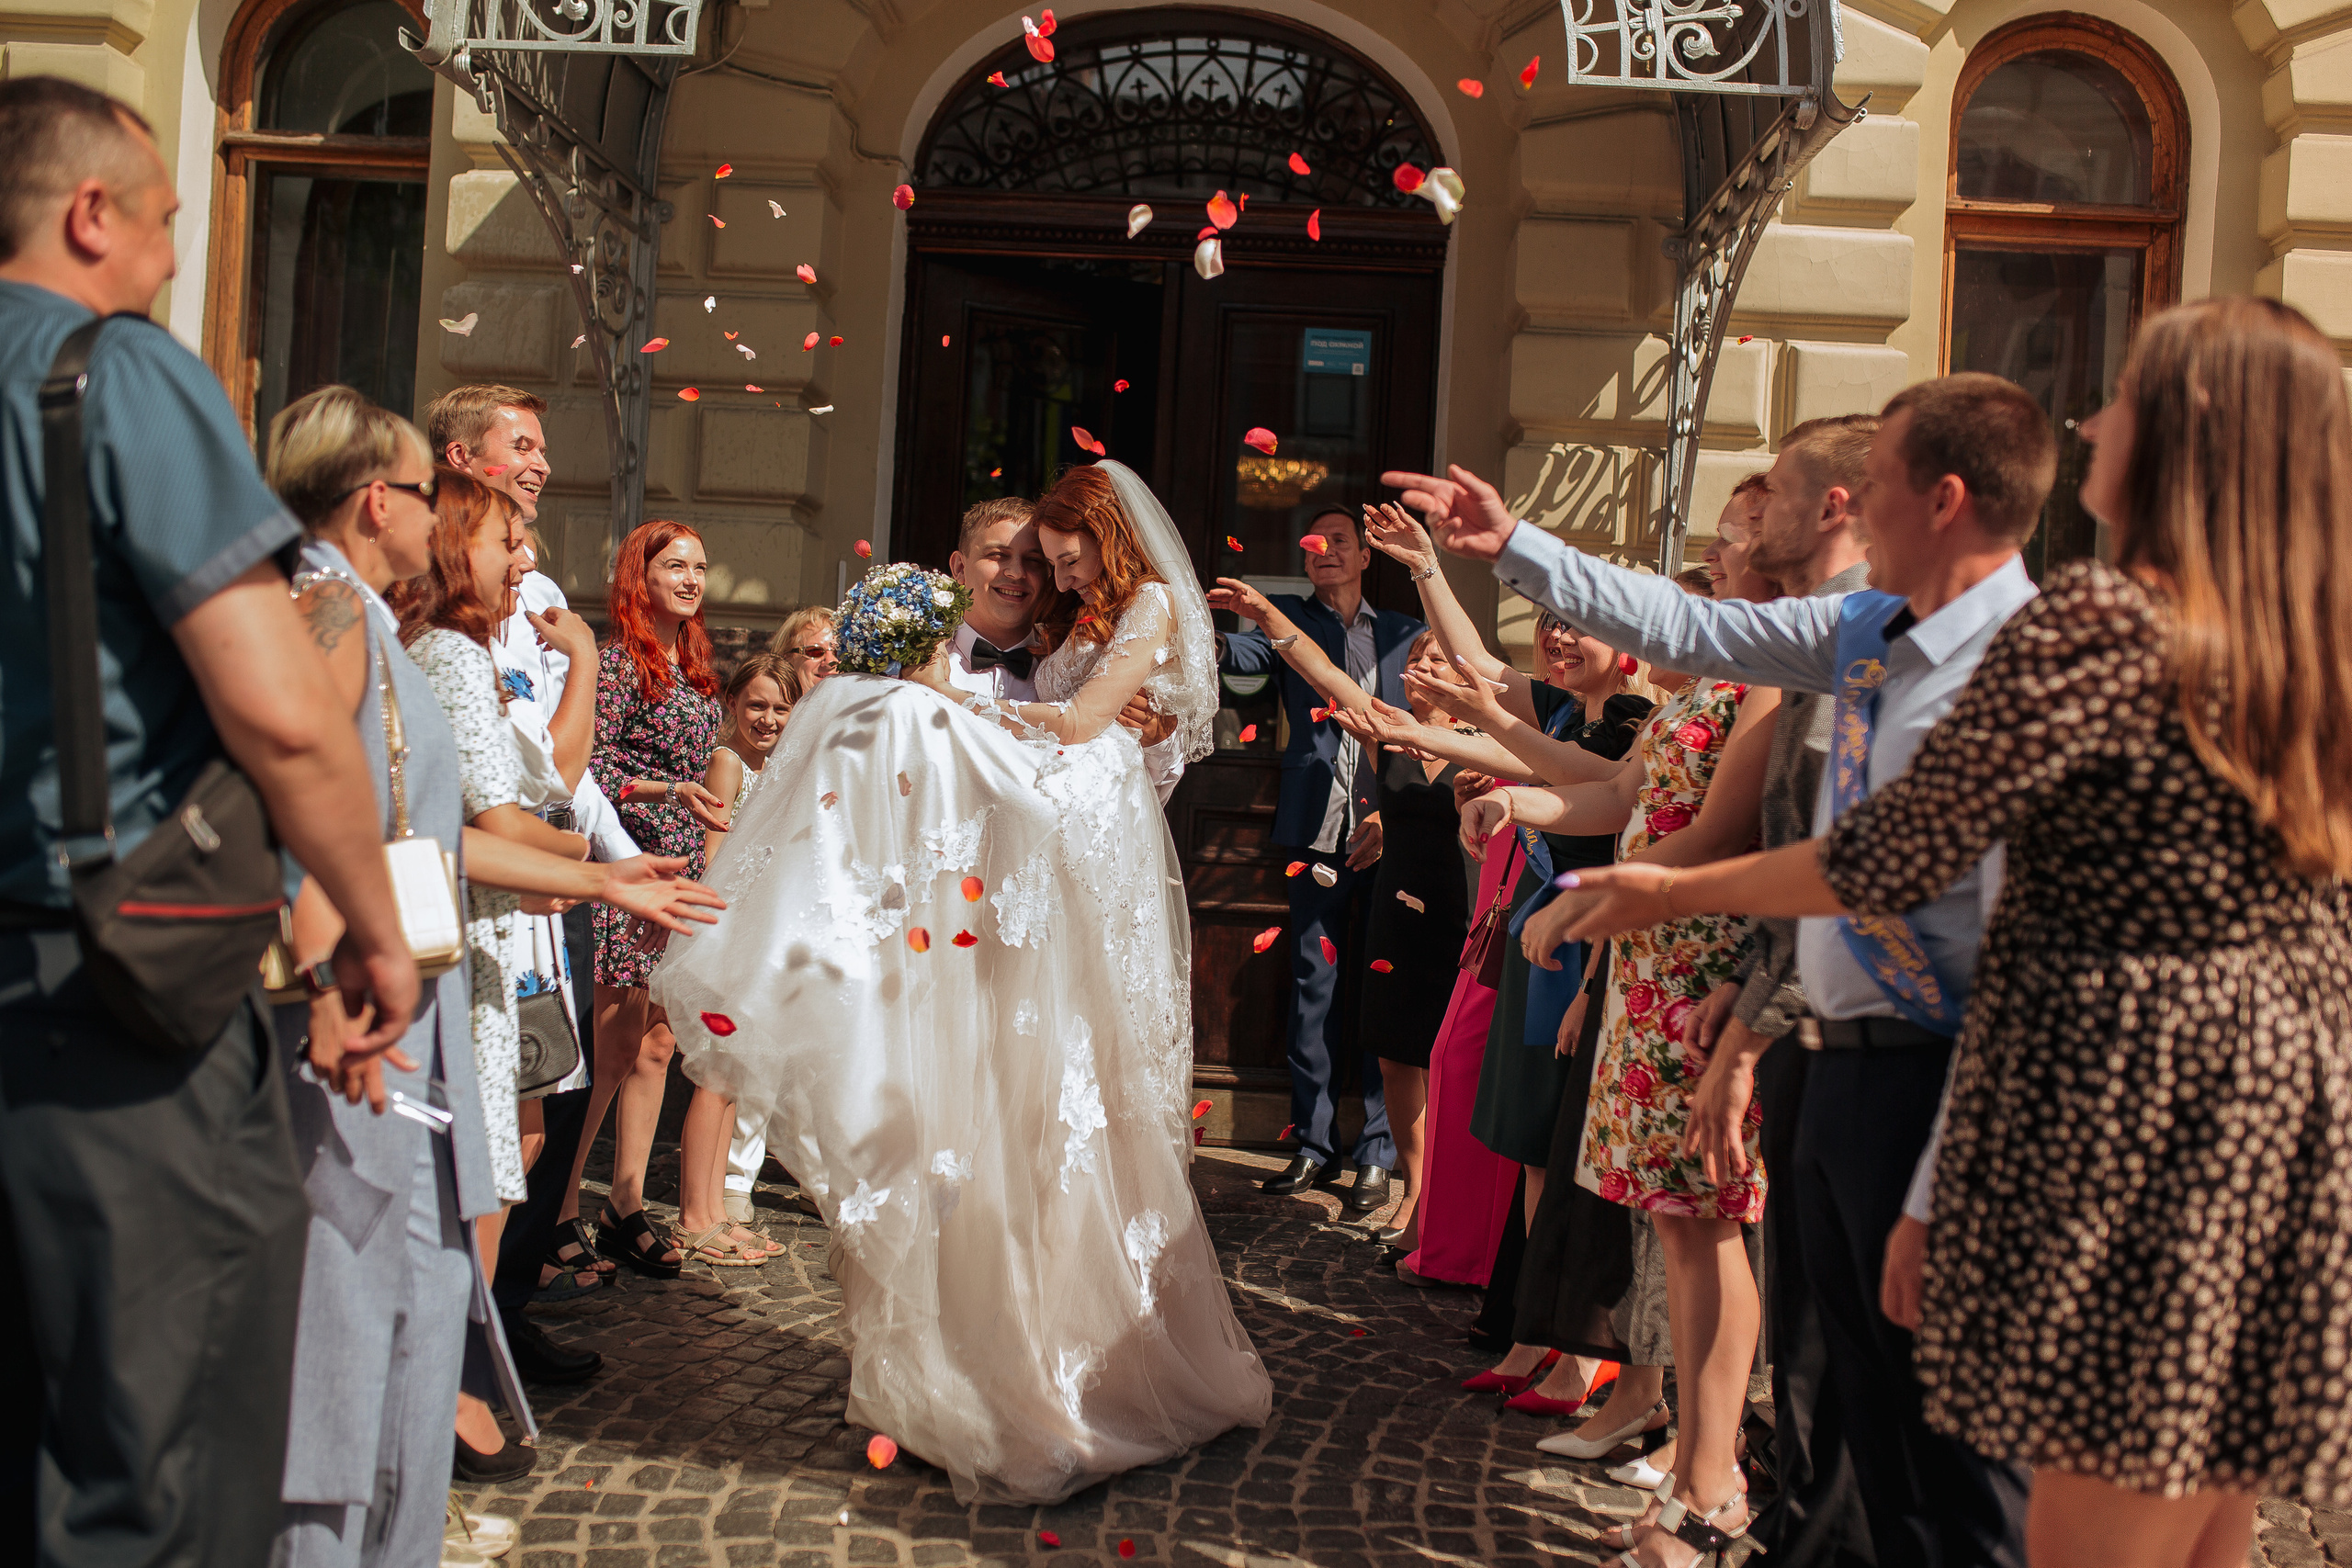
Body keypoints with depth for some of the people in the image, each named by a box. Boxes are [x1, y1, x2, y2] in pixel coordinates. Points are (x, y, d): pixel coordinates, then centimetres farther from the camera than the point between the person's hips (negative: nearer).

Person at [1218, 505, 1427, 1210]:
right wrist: (1215, 643, -35)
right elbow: (1248, 653, -11)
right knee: (1313, 992, 4)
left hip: (1387, 835, 0)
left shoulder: (1403, 633, 14)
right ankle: (1313, 1146, 14)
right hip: (1318, 833, 0)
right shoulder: (1289, 618, 11)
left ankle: (1376, 1155, 9)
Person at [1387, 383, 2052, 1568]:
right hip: (1840, 1069, 9)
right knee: (1862, 1421, 20)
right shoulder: (1870, 632, 8)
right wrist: (1511, 546, 21)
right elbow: (1694, 629, 20)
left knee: (1955, 1460, 3)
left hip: (1931, 1082, -9)